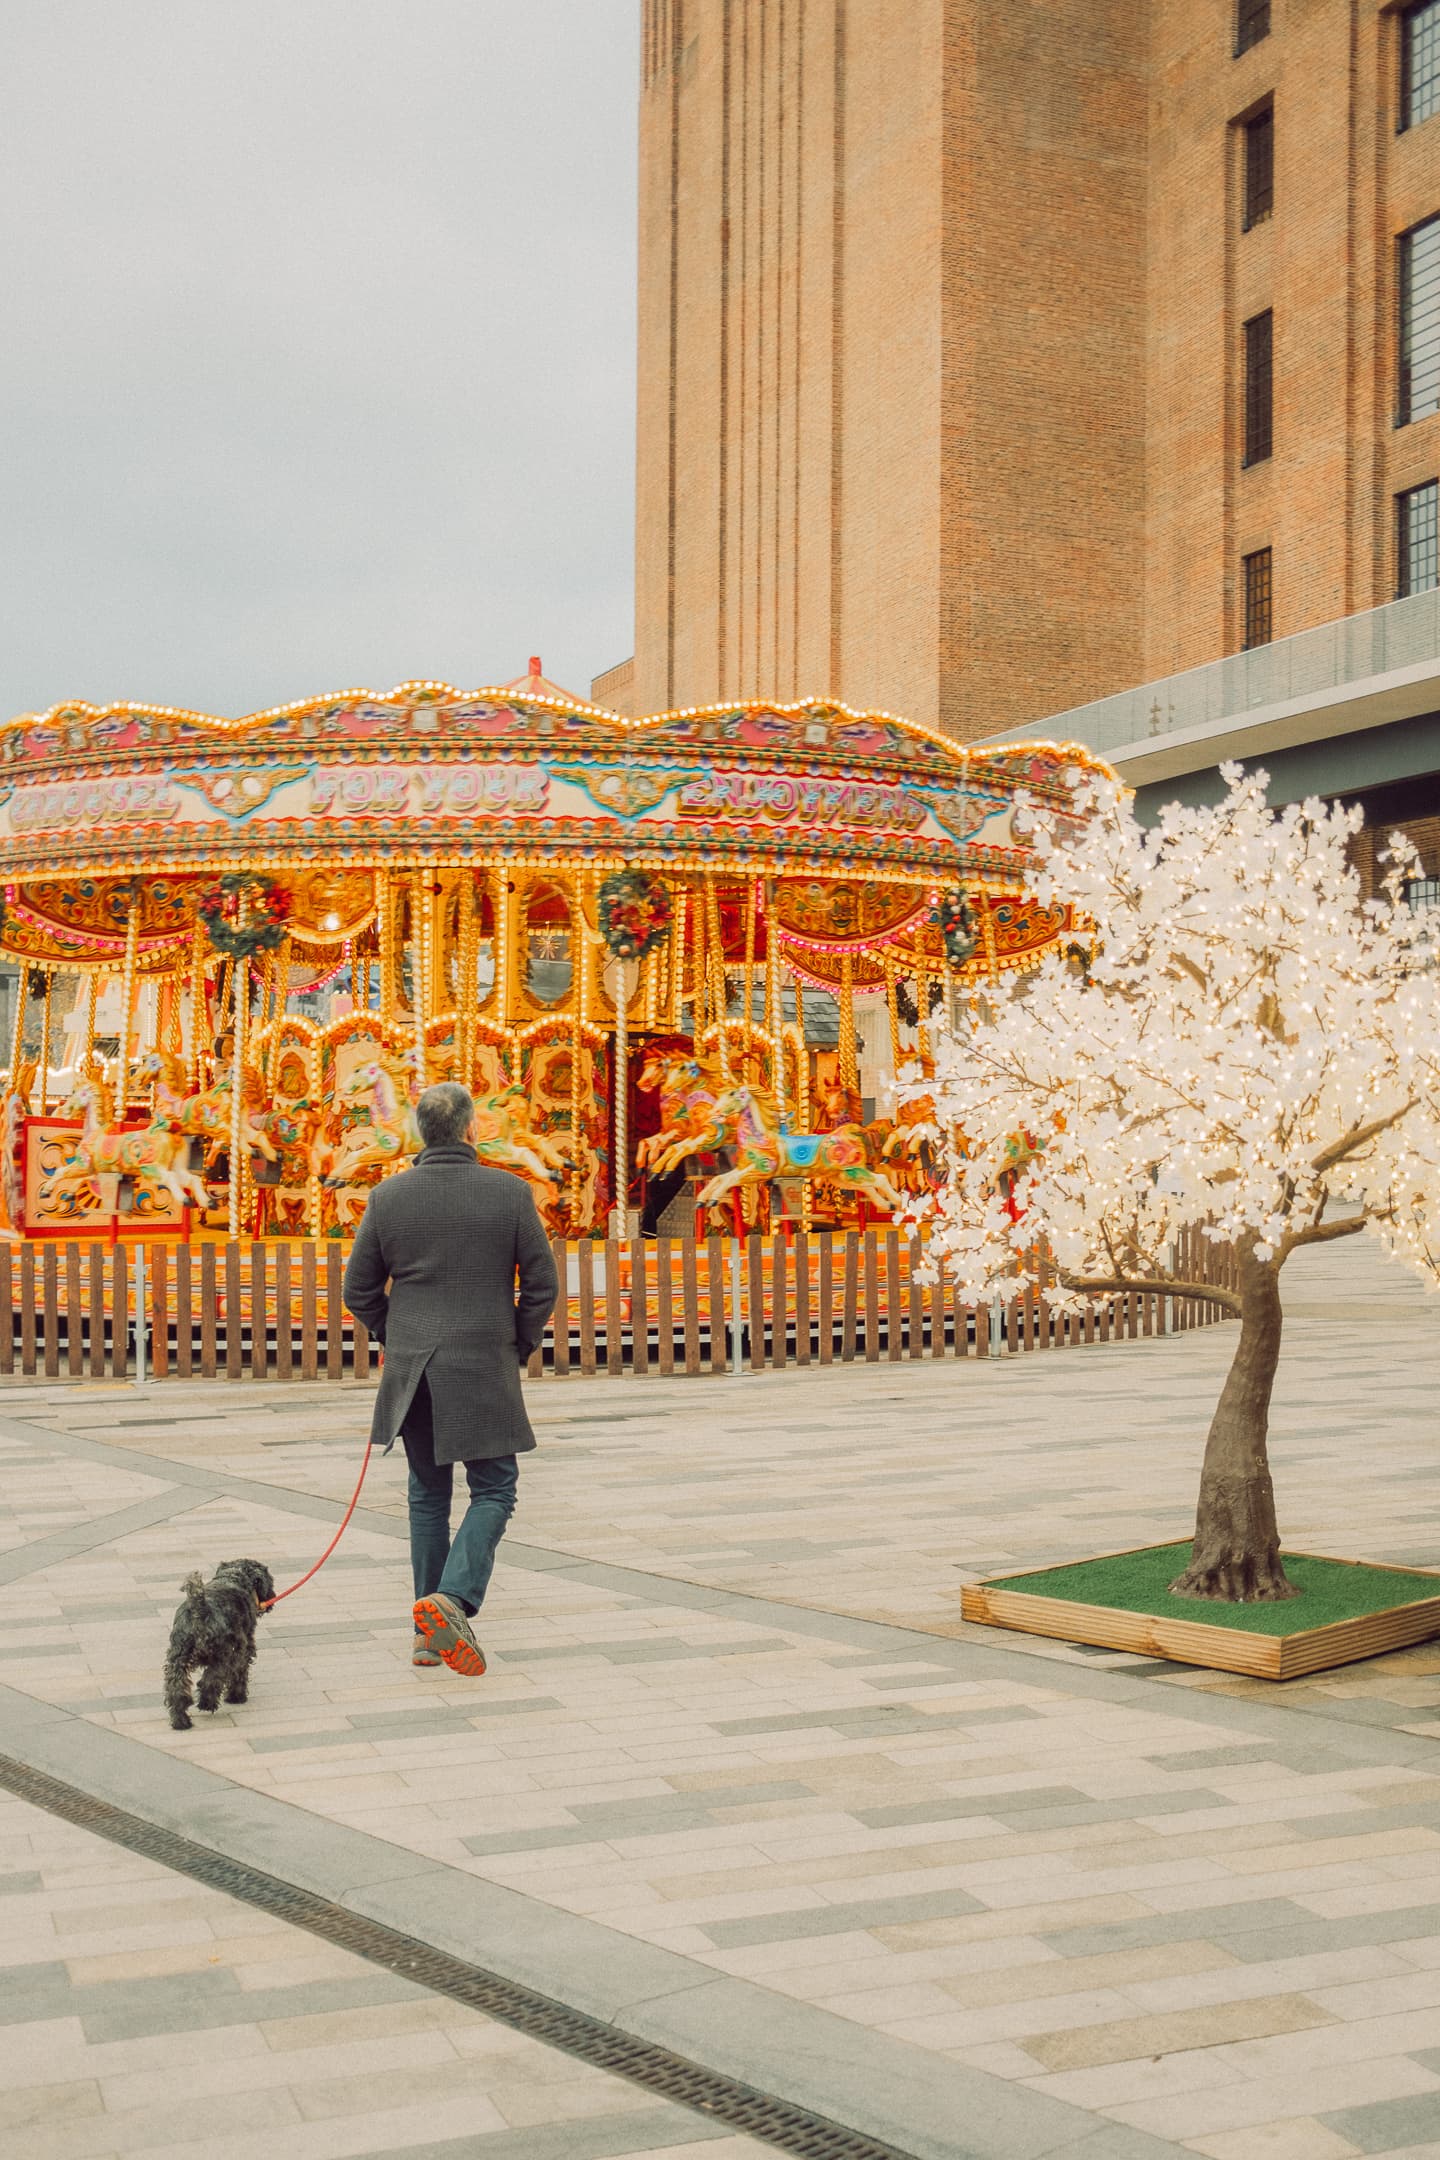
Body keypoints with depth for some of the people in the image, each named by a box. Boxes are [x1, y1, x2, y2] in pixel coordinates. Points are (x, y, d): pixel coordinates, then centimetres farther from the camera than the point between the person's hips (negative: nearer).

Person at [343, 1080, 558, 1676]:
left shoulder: (388, 1197, -1)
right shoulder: (510, 1193, -7)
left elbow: (359, 1290, 4)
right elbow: (542, 1284, -3)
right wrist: (518, 1346, 12)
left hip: (411, 1370, 3)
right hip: (485, 1370, -3)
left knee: (428, 1496, 14)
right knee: (493, 1490, 8)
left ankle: (430, 1636, 17)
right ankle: (453, 1599, -15)